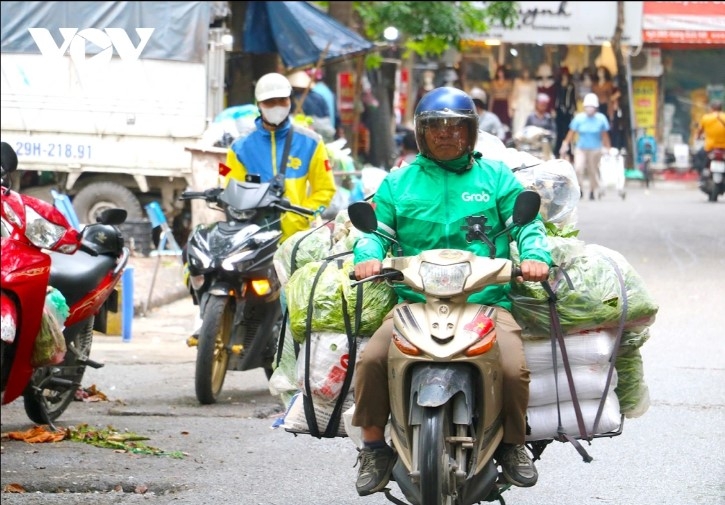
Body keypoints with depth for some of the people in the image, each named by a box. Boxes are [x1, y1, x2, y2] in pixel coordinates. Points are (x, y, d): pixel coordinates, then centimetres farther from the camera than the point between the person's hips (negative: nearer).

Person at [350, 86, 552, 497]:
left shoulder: (497, 178, 15)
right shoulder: (398, 183, 18)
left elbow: (527, 224, 7)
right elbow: (376, 228, 11)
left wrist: (535, 255, -15)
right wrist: (369, 256, -13)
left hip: (487, 301, -1)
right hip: (415, 302, 1)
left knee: (513, 367, -26)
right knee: (372, 359, -24)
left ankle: (514, 444, 2)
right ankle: (375, 446, -5)